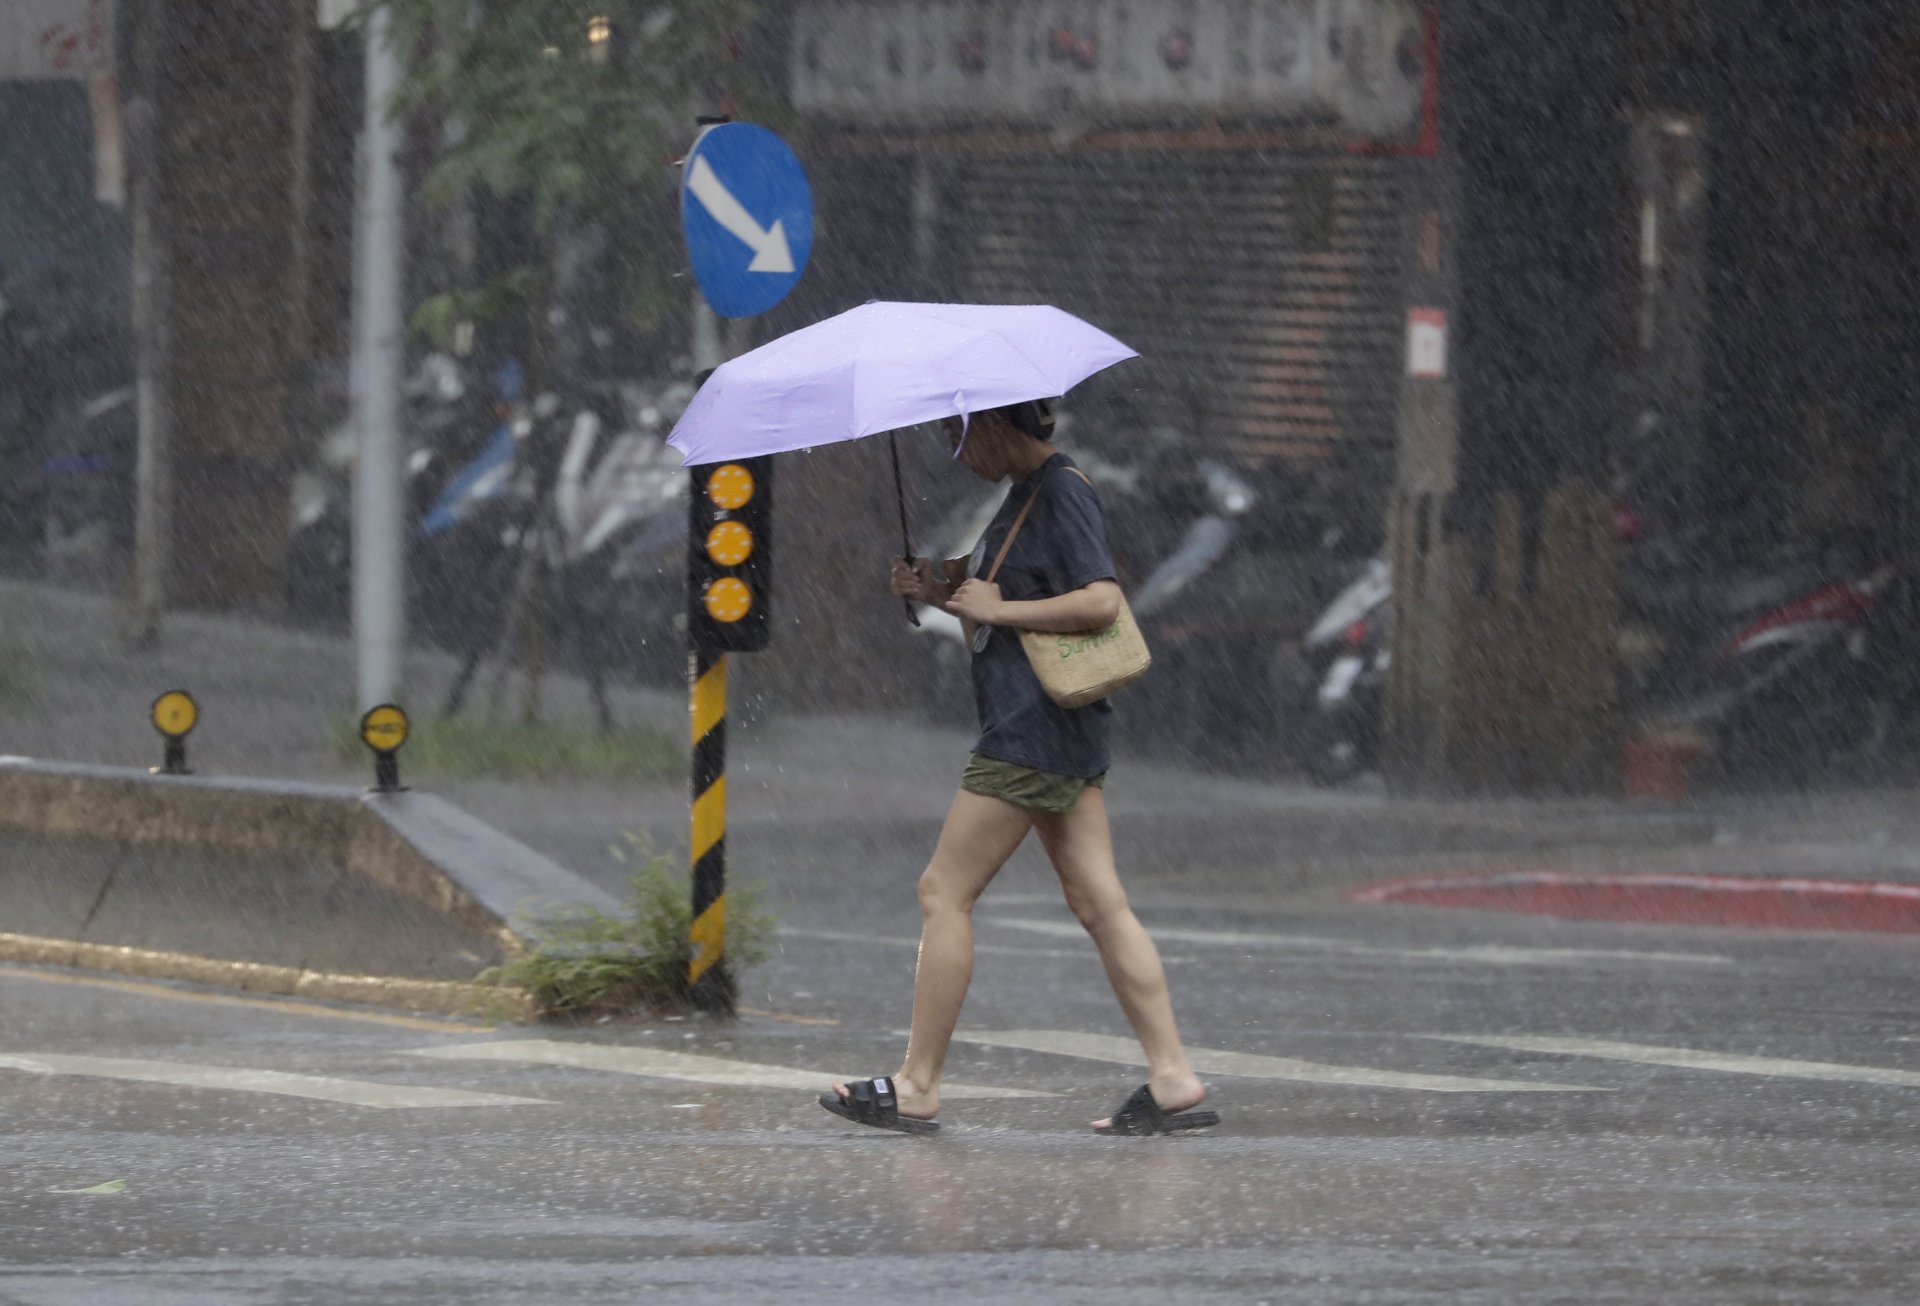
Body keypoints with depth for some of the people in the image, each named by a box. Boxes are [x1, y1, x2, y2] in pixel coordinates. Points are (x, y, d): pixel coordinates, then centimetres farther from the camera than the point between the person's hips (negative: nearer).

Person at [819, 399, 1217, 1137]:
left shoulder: (1061, 493, -13)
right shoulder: (1028, 494, 17)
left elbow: (1100, 602, -23)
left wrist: (995, 607, -17)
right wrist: (943, 591, 9)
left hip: (1034, 730, -10)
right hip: (1061, 737, 10)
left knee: (945, 894, -5)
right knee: (1097, 902, 5)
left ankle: (916, 1088, -2)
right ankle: (1173, 1081, 1)